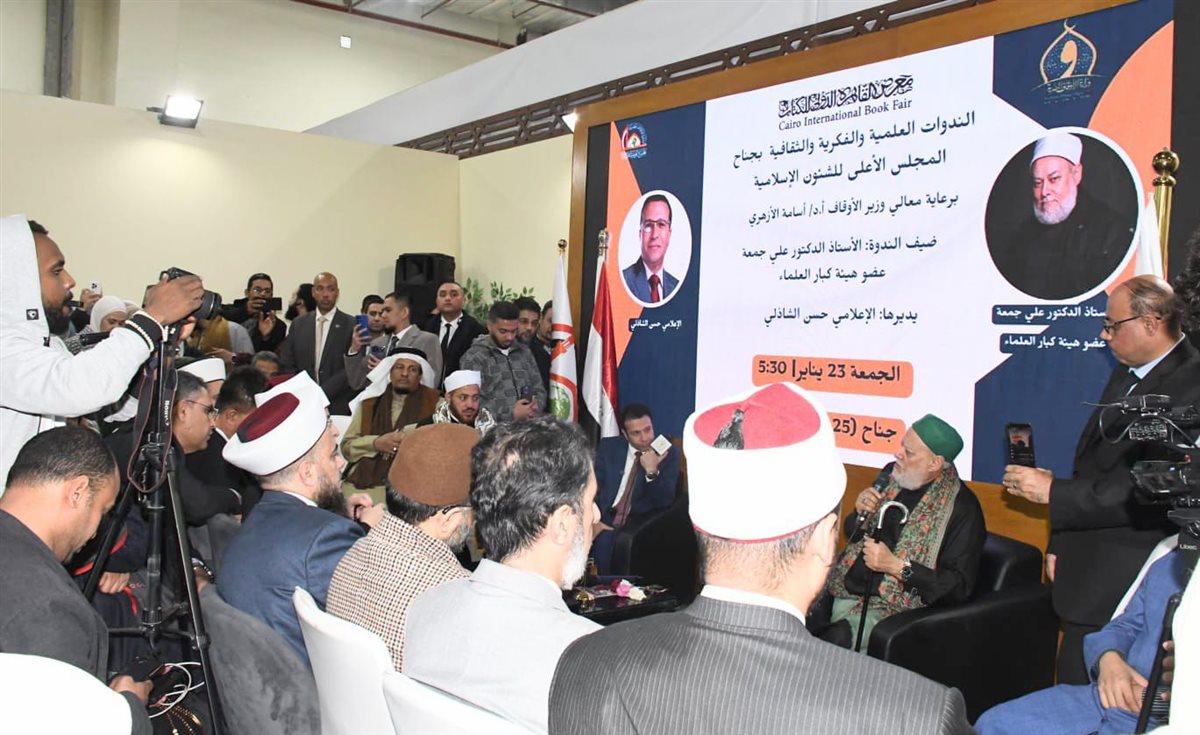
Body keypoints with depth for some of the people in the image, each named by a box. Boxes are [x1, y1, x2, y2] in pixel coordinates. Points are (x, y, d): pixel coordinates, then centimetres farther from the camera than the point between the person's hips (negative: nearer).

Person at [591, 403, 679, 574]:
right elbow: (592, 487, 6)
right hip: (606, 520, 2)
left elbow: (665, 502, -5)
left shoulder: (668, 454, 1)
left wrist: (652, 471, -21)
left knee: (604, 540, -30)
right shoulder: (608, 447, 8)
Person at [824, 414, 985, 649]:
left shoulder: (962, 508, -11)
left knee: (837, 637, -31)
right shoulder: (892, 475, 8)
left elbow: (959, 587, -14)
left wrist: (896, 566, -21)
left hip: (890, 608, -6)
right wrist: (861, 513, -5)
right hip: (843, 590, 6)